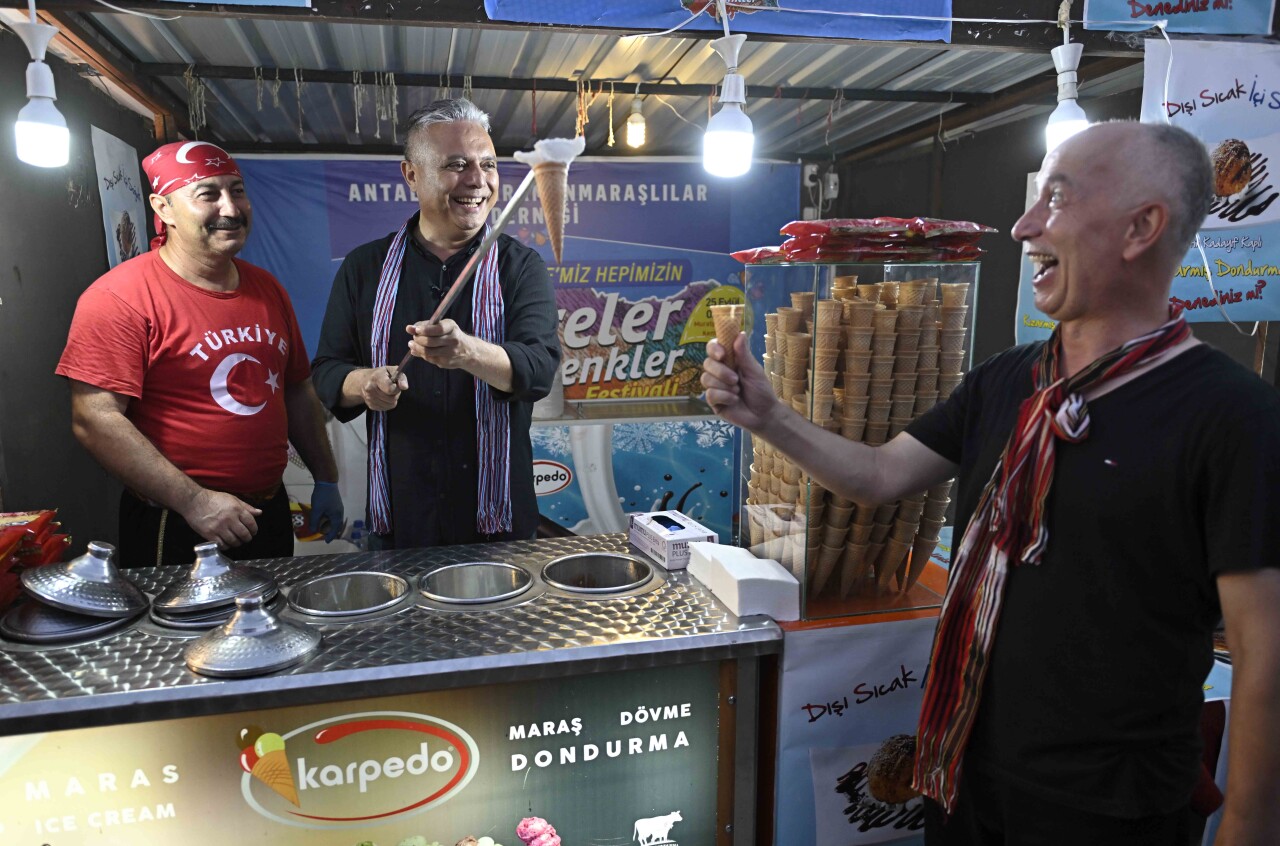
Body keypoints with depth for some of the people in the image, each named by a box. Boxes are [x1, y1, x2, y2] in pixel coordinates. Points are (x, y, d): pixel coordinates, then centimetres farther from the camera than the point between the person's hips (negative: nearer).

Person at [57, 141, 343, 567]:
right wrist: (194, 500, -22)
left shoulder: (267, 289, 7)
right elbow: (95, 420, -19)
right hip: (174, 530, -6)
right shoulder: (119, 297, -13)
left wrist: (326, 480, 12)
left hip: (270, 513, 7)